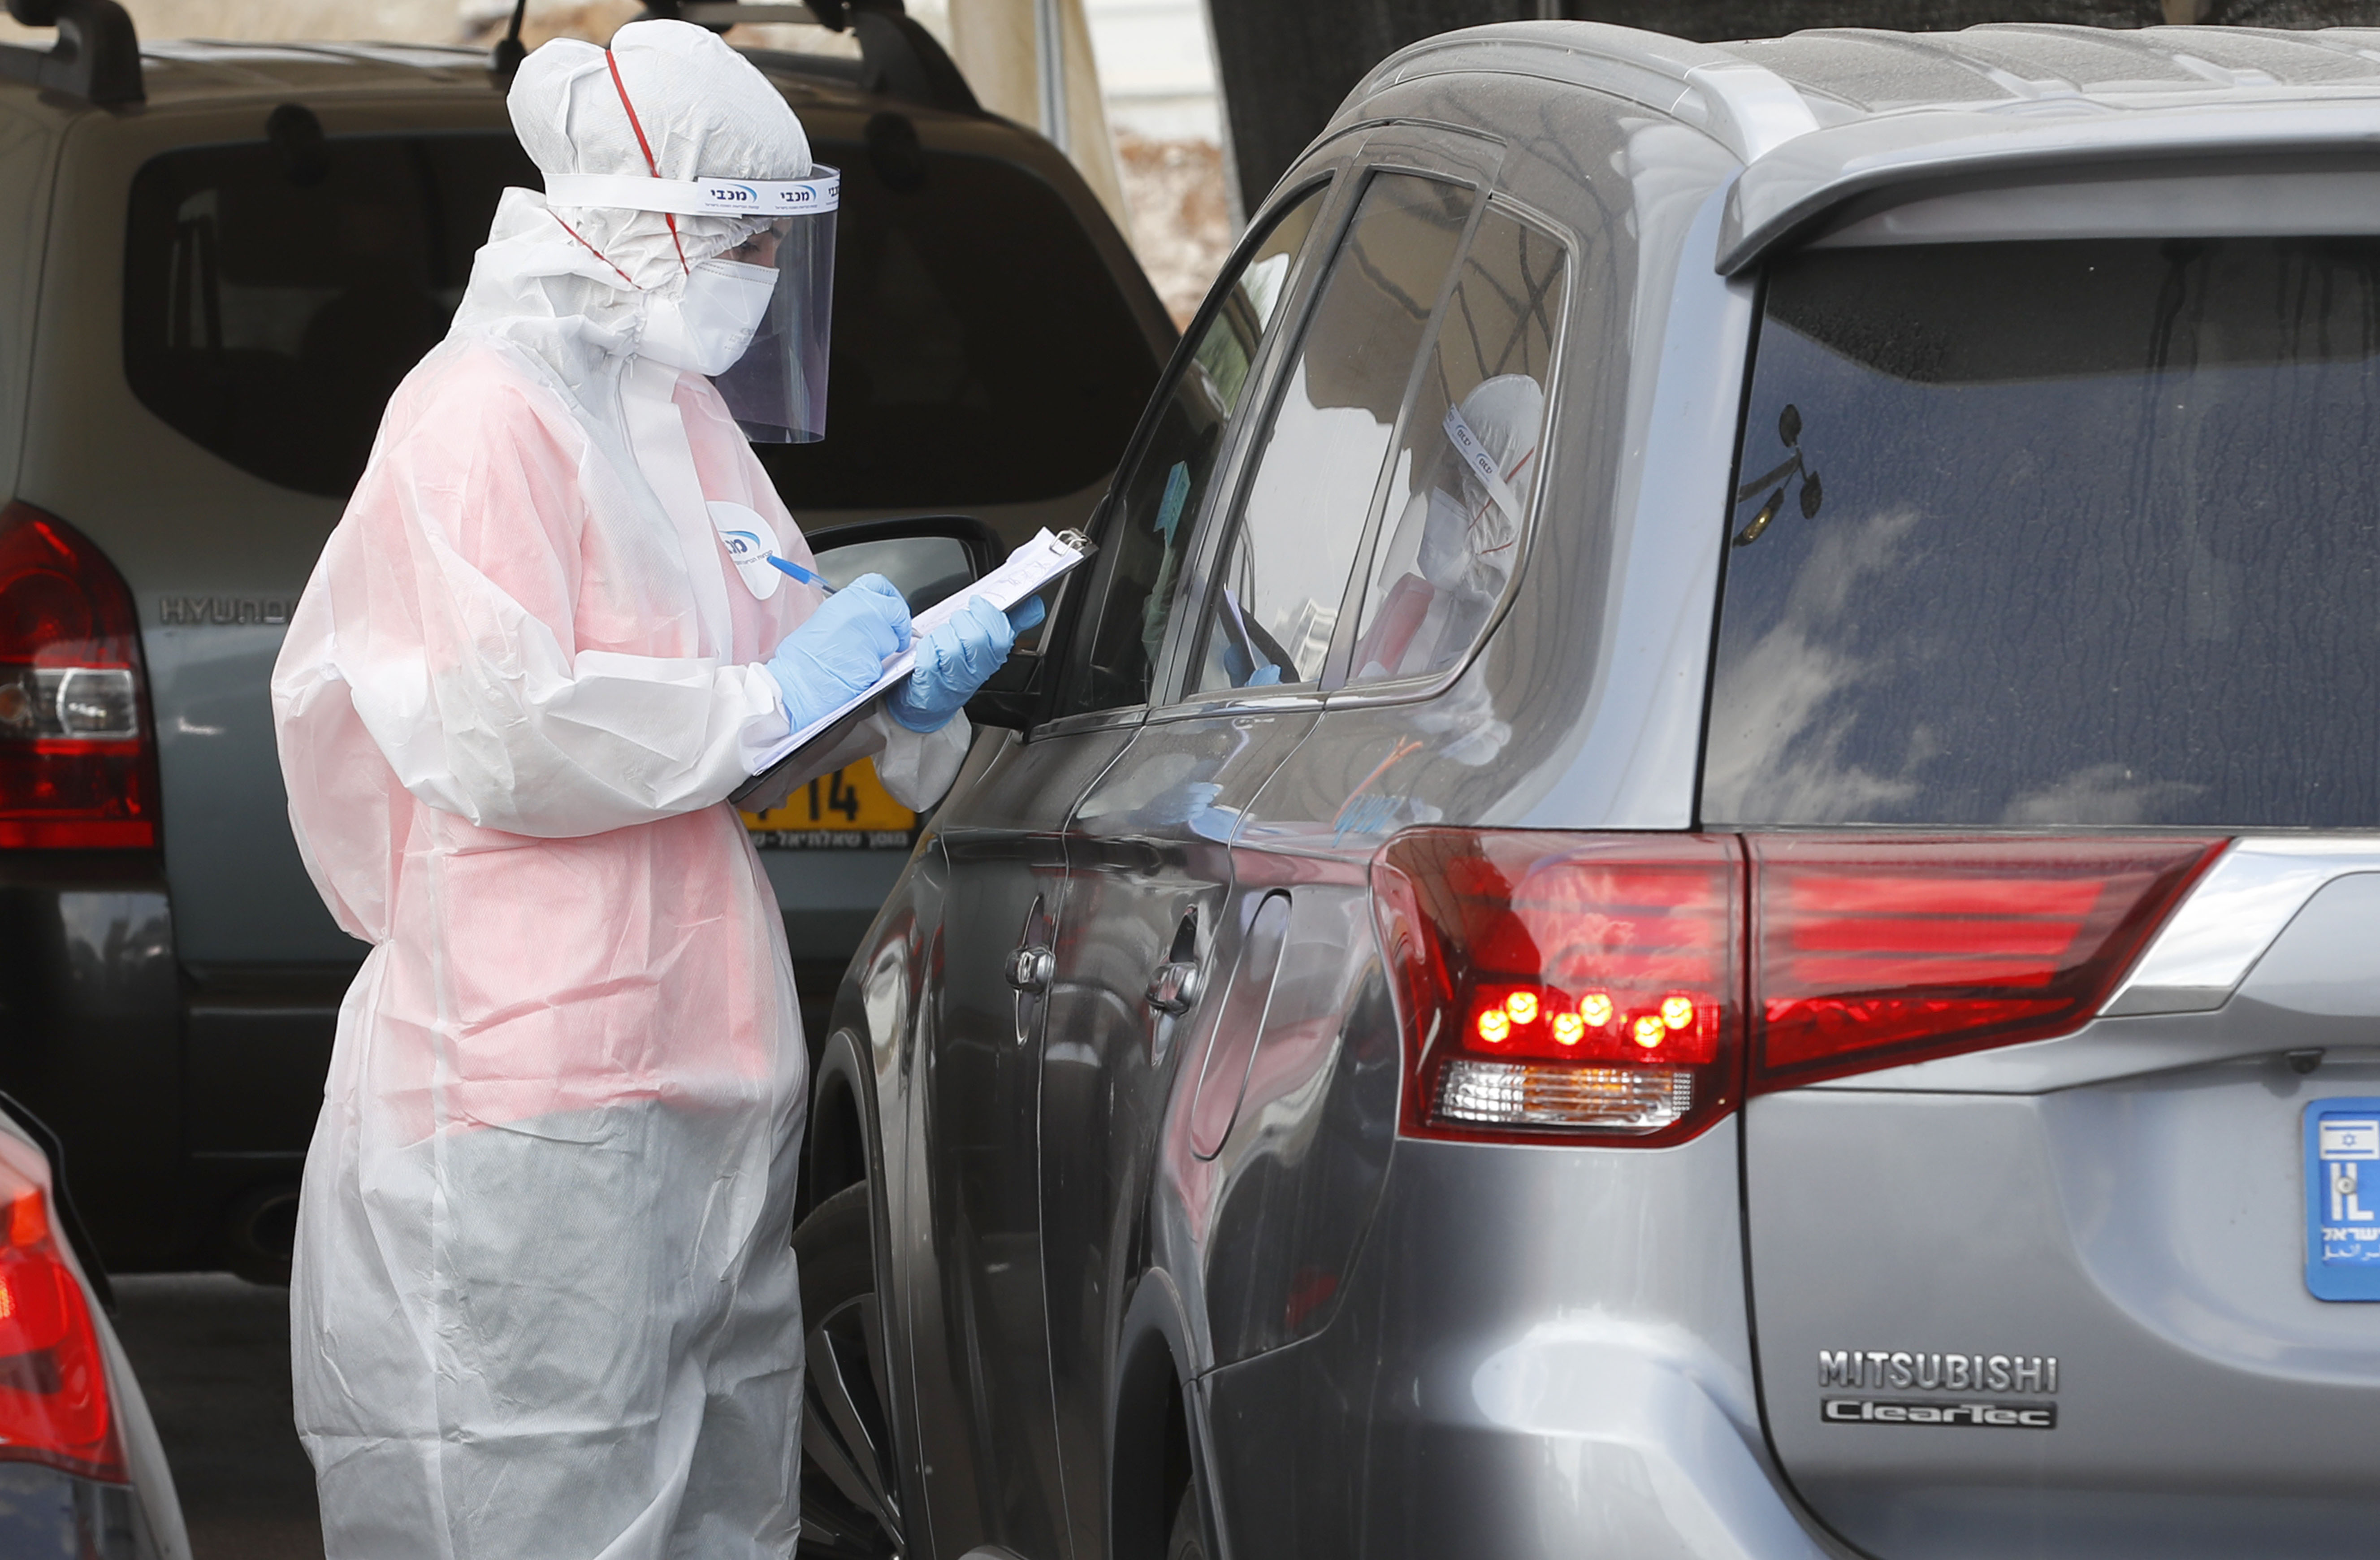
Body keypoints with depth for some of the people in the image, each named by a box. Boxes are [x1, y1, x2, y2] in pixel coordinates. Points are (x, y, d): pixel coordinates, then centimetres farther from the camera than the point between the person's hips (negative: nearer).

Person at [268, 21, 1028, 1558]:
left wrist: (904, 695, 5)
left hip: (704, 1067, 10)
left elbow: (772, 649, 27)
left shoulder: (687, 417, 16)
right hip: (537, 1078, -10)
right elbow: (499, 734, -22)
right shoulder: (484, 415, -13)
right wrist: (772, 699, -15)